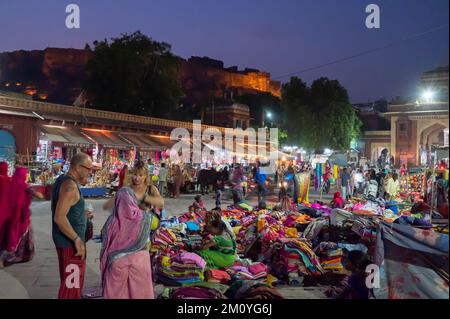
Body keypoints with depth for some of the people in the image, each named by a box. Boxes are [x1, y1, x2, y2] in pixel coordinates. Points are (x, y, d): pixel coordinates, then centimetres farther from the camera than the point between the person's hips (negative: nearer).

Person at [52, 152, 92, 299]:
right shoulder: (70, 186, -22)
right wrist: (77, 239, -25)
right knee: (72, 283, -1)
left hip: (64, 239, 10)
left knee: (68, 280, 23)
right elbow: (59, 218, -29)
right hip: (70, 241, -10)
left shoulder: (62, 180, 8)